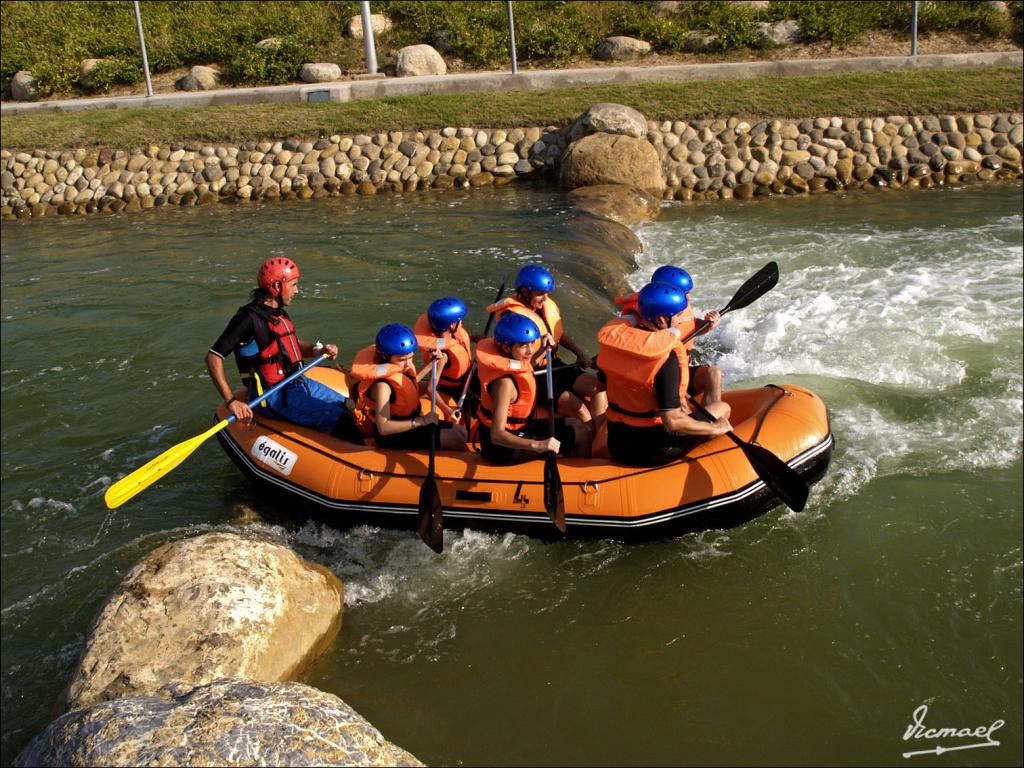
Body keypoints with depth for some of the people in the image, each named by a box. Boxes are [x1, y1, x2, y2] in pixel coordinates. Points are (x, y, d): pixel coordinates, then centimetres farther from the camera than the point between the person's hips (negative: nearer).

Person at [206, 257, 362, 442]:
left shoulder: (279, 313, 10)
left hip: (298, 382, 10)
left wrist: (319, 350, 3)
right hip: (274, 397, -10)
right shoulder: (249, 318, -17)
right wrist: (231, 402, -29)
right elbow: (213, 358, -21)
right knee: (340, 421, -18)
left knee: (350, 407, 8)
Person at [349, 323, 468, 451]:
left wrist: (431, 364, 13)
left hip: (410, 424, 9)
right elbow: (383, 427, -36)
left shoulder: (403, 367, -4)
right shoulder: (382, 385, -30)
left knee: (461, 432, 8)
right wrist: (420, 421, -36)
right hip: (393, 437, -9)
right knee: (453, 439, -15)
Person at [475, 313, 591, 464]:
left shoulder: (511, 361, -4)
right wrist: (536, 445, -48)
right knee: (580, 435, -5)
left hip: (515, 430, 10)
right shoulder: (505, 382, -31)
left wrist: (540, 353, 9)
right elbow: (497, 435, -37)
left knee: (574, 424, 19)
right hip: (502, 448, -10)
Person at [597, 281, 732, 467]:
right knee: (723, 408, 11)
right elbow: (673, 422, -26)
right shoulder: (667, 356, -22)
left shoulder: (612, 339, -2)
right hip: (653, 452, -7)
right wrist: (716, 429, -9)